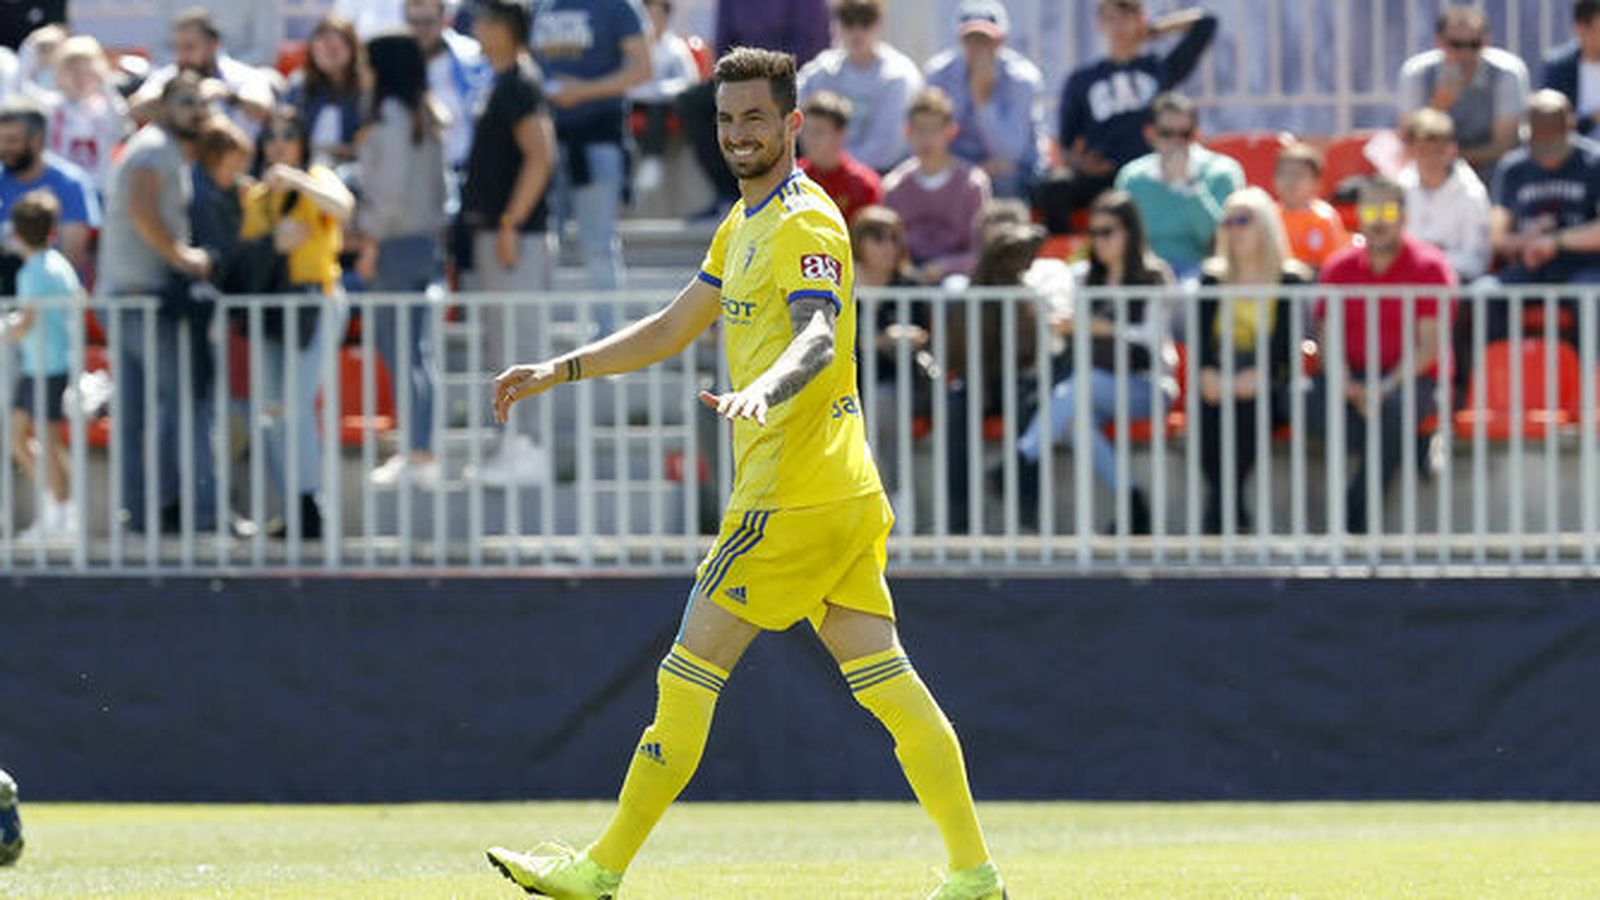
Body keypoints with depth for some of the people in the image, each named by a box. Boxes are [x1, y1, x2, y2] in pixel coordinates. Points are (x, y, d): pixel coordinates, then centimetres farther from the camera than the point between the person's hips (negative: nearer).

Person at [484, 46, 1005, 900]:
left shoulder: (805, 223, -11)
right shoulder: (743, 224, 20)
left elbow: (818, 337, -27)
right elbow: (671, 329, 28)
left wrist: (762, 393, -47)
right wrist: (556, 372, 23)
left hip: (796, 497, -9)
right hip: (843, 494, 9)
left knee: (688, 675, -4)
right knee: (884, 680, 6)